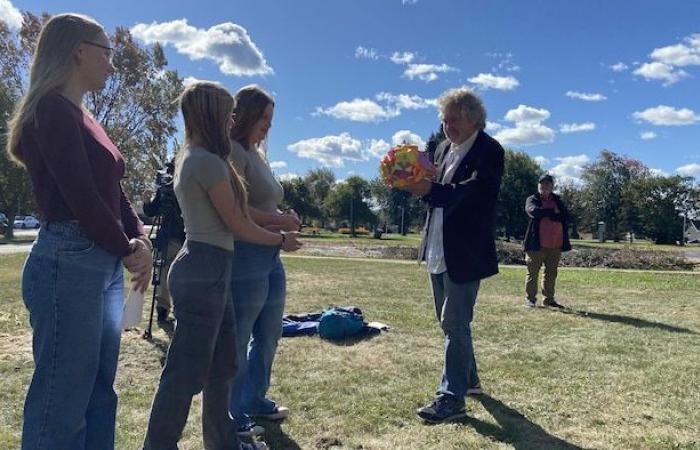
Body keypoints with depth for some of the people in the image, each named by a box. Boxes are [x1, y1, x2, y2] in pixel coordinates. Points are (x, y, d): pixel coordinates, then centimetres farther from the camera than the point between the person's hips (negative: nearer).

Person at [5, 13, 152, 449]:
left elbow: (113, 191, 15)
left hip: (103, 263, 10)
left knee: (99, 393, 14)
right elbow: (80, 195, -16)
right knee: (63, 400, -1)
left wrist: (140, 240, 0)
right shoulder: (53, 109, -9)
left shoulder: (83, 117, 19)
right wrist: (127, 250, -6)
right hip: (69, 261, -9)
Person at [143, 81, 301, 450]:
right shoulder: (209, 162, -16)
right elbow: (238, 226, -11)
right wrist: (281, 240, 4)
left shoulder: (189, 157, 15)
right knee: (188, 370, -1)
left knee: (223, 363, 18)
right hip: (206, 270, -10)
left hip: (205, 267, 10)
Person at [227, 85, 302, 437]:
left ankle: (255, 401, 34)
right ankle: (232, 415, 18)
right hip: (246, 254, -10)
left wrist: (282, 224, 0)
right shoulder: (234, 152, -10)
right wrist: (280, 220, -12)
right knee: (237, 341, 3)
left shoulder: (258, 154, 18)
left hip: (270, 255, 10)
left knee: (268, 336, 18)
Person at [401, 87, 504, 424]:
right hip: (437, 249, 8)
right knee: (448, 321, 17)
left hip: (465, 253, -8)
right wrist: (420, 185, -8)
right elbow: (438, 194, 13)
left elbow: (474, 191, -24)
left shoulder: (489, 150, -10)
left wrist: (432, 189, -36)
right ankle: (467, 378, 35)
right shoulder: (444, 148, 14)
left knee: (455, 323, -5)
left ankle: (452, 397, 5)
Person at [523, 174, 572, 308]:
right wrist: (553, 212, -11)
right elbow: (534, 211, -20)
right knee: (533, 273, 1)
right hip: (537, 244, -4)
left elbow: (566, 216, -2)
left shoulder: (557, 200, 14)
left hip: (555, 245, 4)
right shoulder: (532, 199, 3)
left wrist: (545, 214, -12)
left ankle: (549, 299, 20)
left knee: (551, 274, 10)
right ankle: (530, 299, 10)